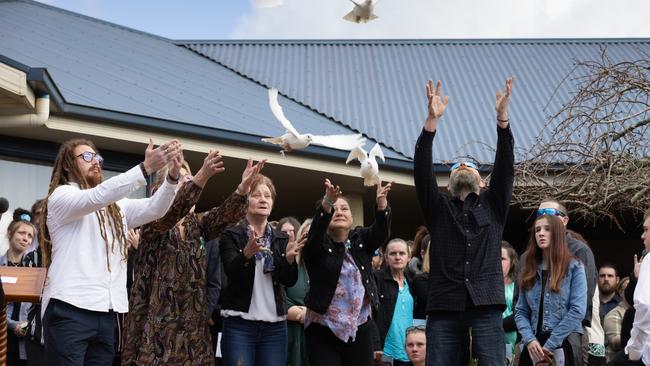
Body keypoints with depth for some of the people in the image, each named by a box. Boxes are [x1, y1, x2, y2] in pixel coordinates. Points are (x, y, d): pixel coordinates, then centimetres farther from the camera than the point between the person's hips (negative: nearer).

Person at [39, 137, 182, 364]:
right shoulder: (61, 196, 2)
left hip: (106, 312, 6)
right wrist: (146, 168, -25)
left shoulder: (114, 205, 21)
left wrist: (172, 176, -11)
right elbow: (97, 196, -18)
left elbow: (154, 209, 8)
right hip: (69, 310, -6)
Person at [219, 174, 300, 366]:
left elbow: (289, 281, -1)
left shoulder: (281, 239, 10)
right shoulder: (231, 235, 0)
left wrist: (289, 259, -21)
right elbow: (232, 273, -15)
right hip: (239, 324, -3)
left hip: (275, 325, 3)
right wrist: (247, 253, -35)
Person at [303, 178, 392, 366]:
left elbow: (382, 232, -13)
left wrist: (381, 203, -33)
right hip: (323, 330, -3)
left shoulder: (361, 240, 6)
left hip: (360, 329, 3)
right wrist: (327, 203, -42)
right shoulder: (317, 244, -2)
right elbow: (316, 229, -24)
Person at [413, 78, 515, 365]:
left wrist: (502, 117, -6)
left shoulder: (493, 204, 19)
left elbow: (505, 166, 6)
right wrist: (432, 121, -7)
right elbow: (422, 170, 4)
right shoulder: (438, 208, 18)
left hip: (485, 301, 0)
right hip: (445, 303, 0)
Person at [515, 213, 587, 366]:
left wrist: (550, 345, -14)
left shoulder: (574, 267, 0)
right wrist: (529, 340, -11)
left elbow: (578, 311, -10)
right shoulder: (528, 270, 11)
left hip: (563, 345, -3)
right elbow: (520, 312, 8)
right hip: (533, 346, 3)